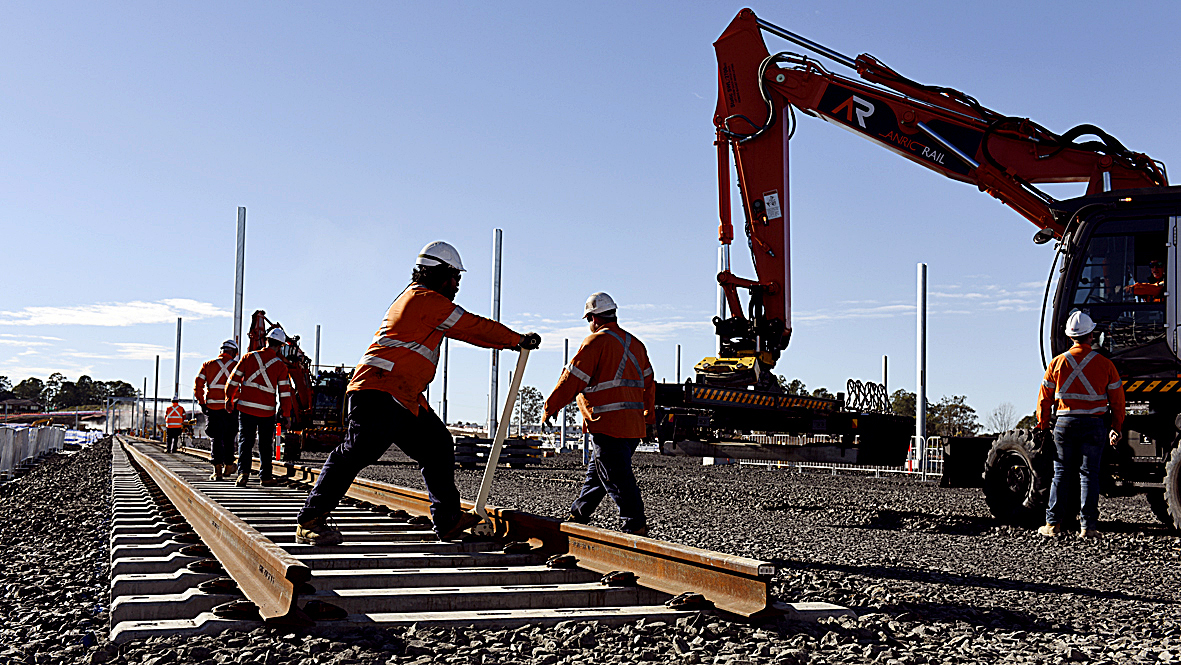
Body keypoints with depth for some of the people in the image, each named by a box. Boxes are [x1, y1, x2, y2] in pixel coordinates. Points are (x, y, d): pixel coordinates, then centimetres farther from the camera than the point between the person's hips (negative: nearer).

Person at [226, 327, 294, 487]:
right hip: (267, 411, -1)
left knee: (245, 441, 5)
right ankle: (265, 476, 15)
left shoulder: (249, 357, 2)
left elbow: (233, 380, 5)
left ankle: (243, 472, -11)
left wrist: (229, 400, 15)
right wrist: (286, 413, 6)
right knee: (265, 444, 11)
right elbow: (284, 391, -2)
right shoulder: (280, 365, -2)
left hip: (246, 407, 1)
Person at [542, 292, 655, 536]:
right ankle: (577, 516, 32)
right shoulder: (635, 343, 15)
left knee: (618, 478, -5)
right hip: (634, 425, 9)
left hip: (608, 425, -9)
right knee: (595, 472, 20)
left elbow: (572, 380, -8)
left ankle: (636, 527, -7)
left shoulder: (596, 342, -9)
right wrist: (649, 418, 29)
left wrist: (551, 408, 3)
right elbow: (648, 384, 20)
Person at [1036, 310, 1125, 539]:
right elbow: (1117, 400, 3)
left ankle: (1053, 524, 8)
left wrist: (1043, 425, 17)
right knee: (1089, 474, 3)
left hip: (1065, 424, 1)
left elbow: (1045, 398, 6)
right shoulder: (1104, 365, -2)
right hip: (1093, 424, -1)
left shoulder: (1057, 363, 0)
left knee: (1062, 474, 7)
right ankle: (1088, 526, 1)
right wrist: (1116, 428, 13)